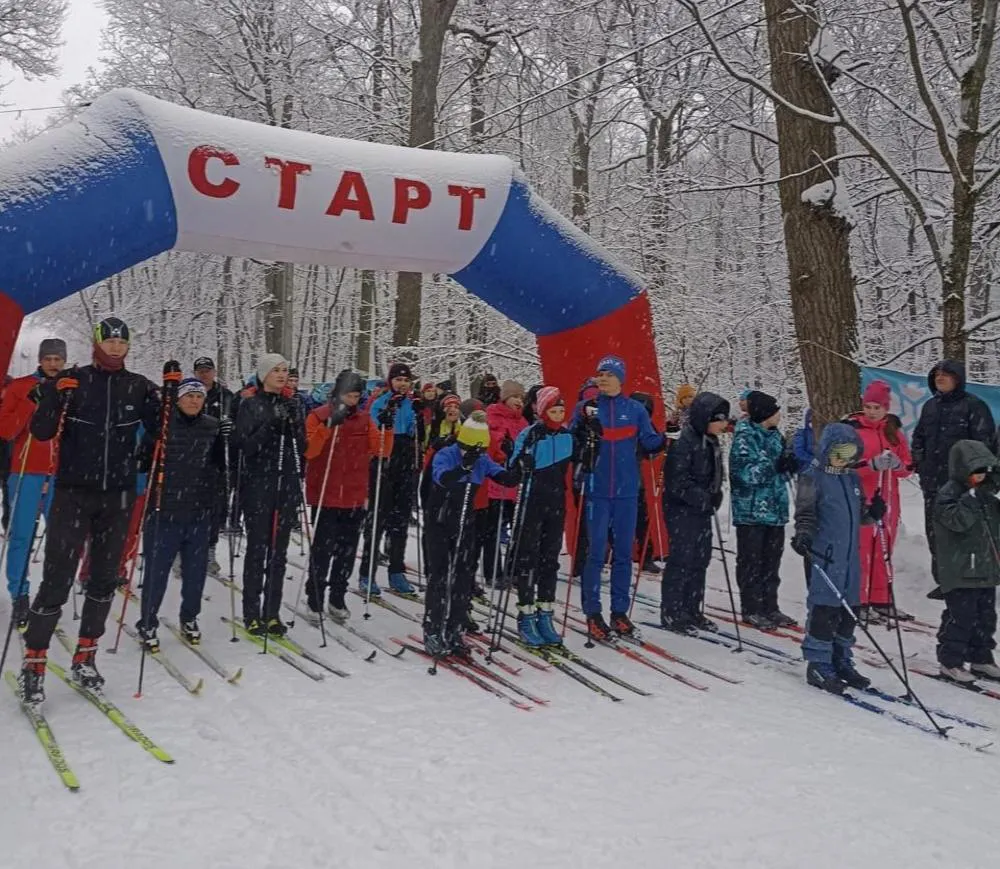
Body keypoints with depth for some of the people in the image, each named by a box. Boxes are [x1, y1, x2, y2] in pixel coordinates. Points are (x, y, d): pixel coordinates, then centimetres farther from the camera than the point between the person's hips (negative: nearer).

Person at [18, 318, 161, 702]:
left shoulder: (138, 386, 5)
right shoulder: (72, 380, -2)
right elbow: (41, 432, -6)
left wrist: (171, 391, -4)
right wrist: (55, 396, -22)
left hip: (118, 496, 3)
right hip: (73, 493, -3)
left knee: (105, 579, 10)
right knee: (57, 580, -7)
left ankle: (85, 657, 23)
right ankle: (33, 662, 6)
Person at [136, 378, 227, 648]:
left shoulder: (213, 426, 7)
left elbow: (222, 464, 7)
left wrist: (227, 440, -9)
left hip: (200, 510, 4)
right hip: (164, 509, -3)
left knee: (195, 569, 13)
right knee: (157, 569, 3)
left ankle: (189, 618, 31)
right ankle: (147, 623, 18)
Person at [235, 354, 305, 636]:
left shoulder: (290, 405, 12)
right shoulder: (250, 405, -1)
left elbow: (302, 447, 10)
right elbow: (246, 446, -10)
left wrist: (293, 424, -7)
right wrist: (271, 423, -20)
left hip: (287, 484, 4)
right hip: (258, 484, -4)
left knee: (279, 551, 5)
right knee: (257, 549, -2)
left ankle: (272, 613, 11)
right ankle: (252, 615, 6)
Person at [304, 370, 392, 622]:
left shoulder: (364, 418, 8)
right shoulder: (318, 416, -4)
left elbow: (381, 450, 3)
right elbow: (309, 449, -18)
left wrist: (387, 429, -12)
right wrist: (330, 425, -27)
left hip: (354, 497, 4)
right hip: (325, 496, -4)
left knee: (347, 550, 9)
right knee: (323, 549, -3)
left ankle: (337, 598, 22)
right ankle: (314, 600, 11)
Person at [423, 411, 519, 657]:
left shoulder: (482, 461, 0)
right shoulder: (446, 455, -15)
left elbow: (505, 478, -8)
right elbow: (443, 478, -35)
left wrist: (518, 472, -29)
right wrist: (464, 466, -50)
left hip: (464, 526, 5)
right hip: (439, 525, -5)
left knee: (463, 579, 5)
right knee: (439, 577, -5)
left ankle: (455, 632, 14)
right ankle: (433, 633, 2)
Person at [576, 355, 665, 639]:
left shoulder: (635, 409, 5)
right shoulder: (587, 407, 3)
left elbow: (649, 442, 5)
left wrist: (666, 438, -13)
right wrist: (583, 426, -19)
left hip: (627, 491, 2)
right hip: (597, 491, -2)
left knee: (624, 552, 9)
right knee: (596, 552, -2)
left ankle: (620, 611, 19)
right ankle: (592, 613, 8)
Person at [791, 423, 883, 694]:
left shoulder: (853, 478, 15)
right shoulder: (813, 478, -6)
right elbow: (806, 513, -10)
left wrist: (872, 513, 3)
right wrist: (803, 535, -26)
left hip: (851, 554, 7)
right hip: (825, 553, -7)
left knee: (850, 609, 11)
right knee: (824, 608, -7)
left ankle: (841, 661, 24)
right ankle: (818, 664, 2)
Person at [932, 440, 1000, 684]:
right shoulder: (948, 494, -12)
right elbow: (958, 521, -27)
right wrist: (972, 497, -26)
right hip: (960, 572, -8)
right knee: (960, 617, -5)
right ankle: (950, 661, 6)